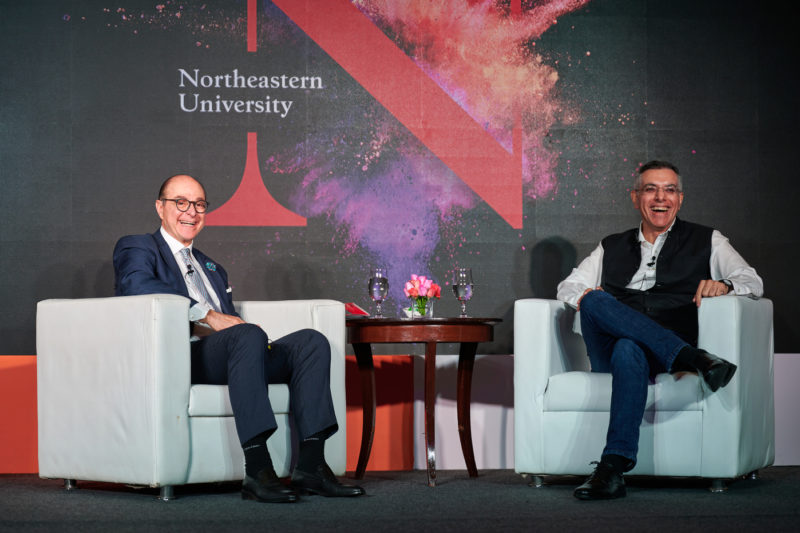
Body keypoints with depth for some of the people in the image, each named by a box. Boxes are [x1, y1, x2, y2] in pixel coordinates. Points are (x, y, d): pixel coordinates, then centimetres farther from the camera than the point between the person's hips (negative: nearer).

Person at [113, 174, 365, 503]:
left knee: (311, 341, -14)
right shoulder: (137, 248, 13)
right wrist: (206, 315, -18)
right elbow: (136, 283, -12)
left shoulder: (212, 269, 36)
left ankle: (311, 466, -26)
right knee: (249, 335, -36)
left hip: (224, 357, 7)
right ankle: (257, 470, -45)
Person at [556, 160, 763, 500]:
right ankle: (695, 359, -39)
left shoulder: (706, 241, 20)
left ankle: (614, 465, -50)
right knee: (594, 300, -31)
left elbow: (753, 282, 8)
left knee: (629, 351, -40)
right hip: (608, 354, 3)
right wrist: (586, 297, -4)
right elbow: (567, 287, 22)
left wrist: (723, 285, -17)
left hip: (663, 356, -3)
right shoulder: (612, 247, 29)